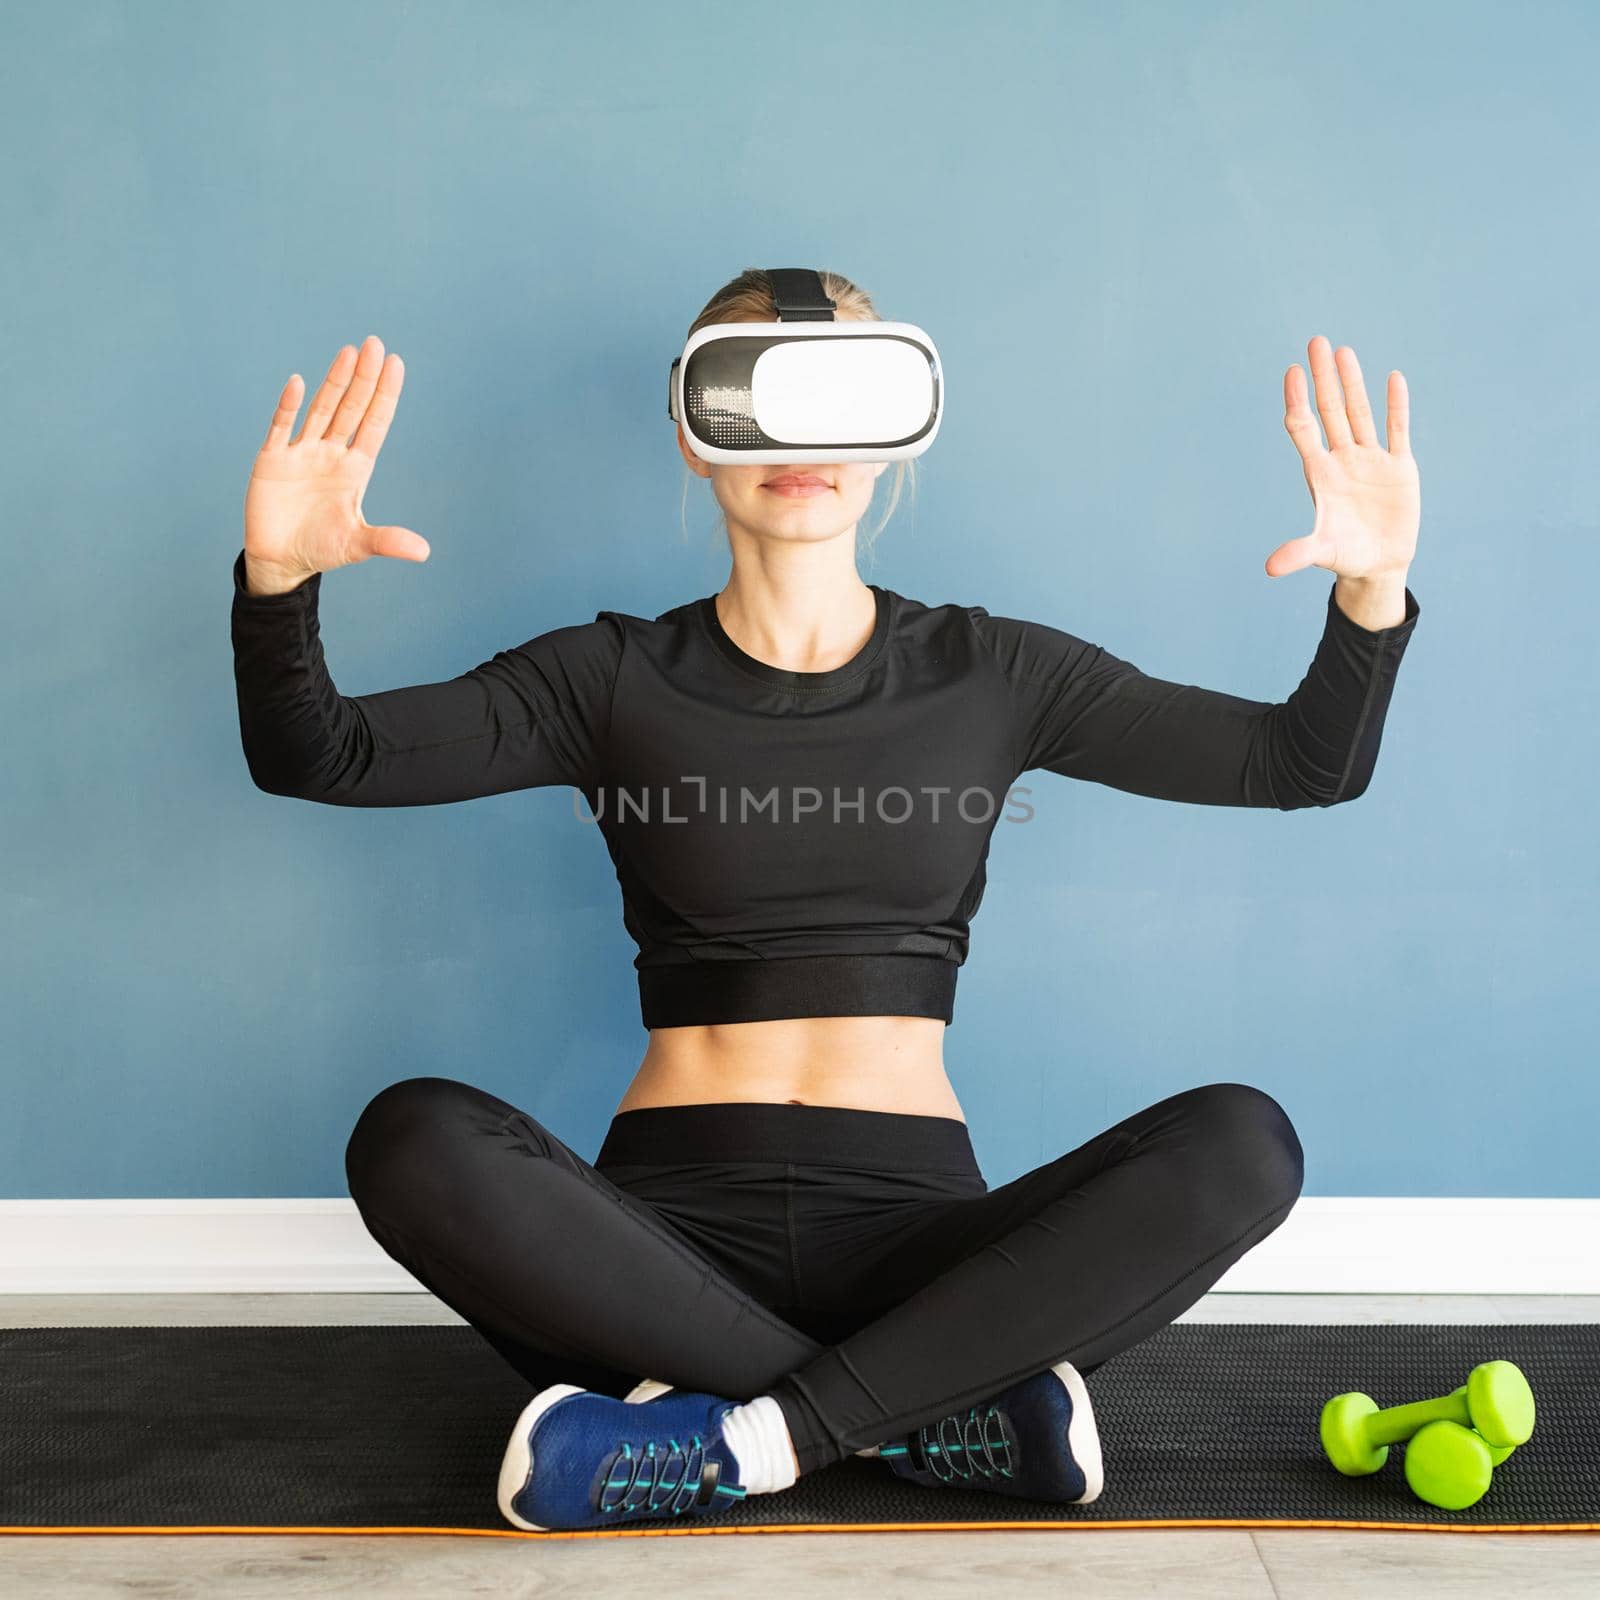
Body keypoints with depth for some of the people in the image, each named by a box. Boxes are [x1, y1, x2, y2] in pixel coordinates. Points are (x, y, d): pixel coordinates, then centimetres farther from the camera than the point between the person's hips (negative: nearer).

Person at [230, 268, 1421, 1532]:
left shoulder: (989, 674, 8)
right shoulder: (617, 680, 6)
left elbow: (1308, 764, 8)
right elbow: (319, 759, -1)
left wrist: (1375, 589, -11)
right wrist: (277, 579, -21)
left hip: (910, 1217, 1)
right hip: (673, 1218, 0)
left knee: (1239, 1142, -24)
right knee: (416, 1142, -30)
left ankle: (741, 1439, -24)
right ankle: (939, 1410, -21)